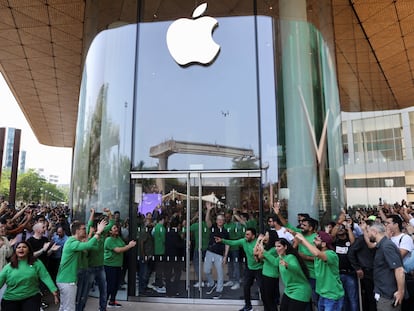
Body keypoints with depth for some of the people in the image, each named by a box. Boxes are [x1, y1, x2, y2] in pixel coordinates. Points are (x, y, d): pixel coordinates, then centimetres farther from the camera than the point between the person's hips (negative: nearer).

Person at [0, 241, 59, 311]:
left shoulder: (36, 263, -3)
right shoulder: (8, 267, 1)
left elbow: (45, 277, -11)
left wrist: (54, 290, -22)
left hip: (31, 298, -2)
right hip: (10, 300, 2)